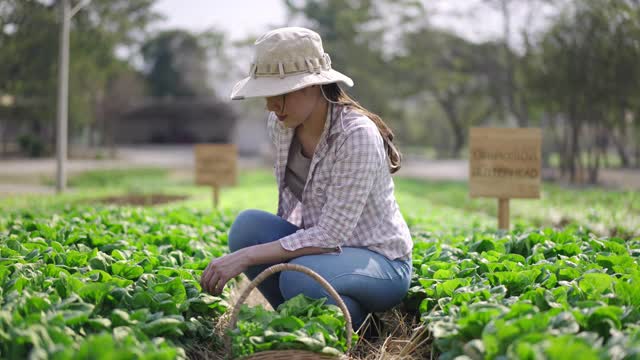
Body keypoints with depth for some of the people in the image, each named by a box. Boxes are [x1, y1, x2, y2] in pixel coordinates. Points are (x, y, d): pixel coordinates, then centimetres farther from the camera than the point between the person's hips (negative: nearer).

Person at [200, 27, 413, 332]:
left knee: (301, 278, -36)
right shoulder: (280, 124, -4)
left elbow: (331, 235, -29)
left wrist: (247, 256, -32)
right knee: (248, 225, -20)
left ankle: (359, 323, -4)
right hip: (321, 246, 6)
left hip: (381, 262, -6)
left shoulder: (357, 136, -26)